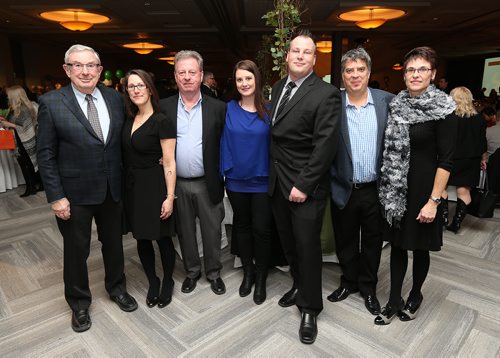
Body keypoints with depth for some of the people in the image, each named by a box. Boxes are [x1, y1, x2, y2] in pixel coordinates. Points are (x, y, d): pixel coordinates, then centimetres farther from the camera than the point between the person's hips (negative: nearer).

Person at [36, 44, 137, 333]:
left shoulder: (115, 98, 0)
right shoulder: (51, 103, -9)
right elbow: (46, 155, -8)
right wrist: (56, 197, -11)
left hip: (113, 189, 3)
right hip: (75, 193, -3)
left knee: (114, 243, 19)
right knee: (76, 251, 14)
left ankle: (117, 288, 44)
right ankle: (79, 303, 37)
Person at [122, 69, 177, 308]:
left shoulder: (161, 122, -11)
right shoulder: (128, 120, 8)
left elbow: (169, 164, -14)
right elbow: (126, 156, 13)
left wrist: (169, 197, -17)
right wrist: (125, 185, 6)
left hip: (154, 187, -6)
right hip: (132, 187, 6)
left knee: (162, 238, 7)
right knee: (142, 239, 14)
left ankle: (167, 282, 31)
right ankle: (153, 282, 35)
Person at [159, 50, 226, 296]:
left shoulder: (217, 108, -3)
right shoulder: (164, 107, 1)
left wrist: (222, 177, -5)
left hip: (208, 183, -1)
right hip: (177, 184, 2)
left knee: (212, 232, 11)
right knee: (185, 232, 16)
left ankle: (214, 273, 33)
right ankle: (192, 271, 37)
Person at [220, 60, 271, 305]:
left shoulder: (268, 110, -4)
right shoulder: (230, 109, 1)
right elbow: (225, 142, 3)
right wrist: (226, 170, -2)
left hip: (262, 181, -2)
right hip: (236, 179, 2)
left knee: (261, 229, 4)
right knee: (241, 226, 15)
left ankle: (261, 278, 25)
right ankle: (247, 272, 35)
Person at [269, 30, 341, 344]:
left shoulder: (326, 94, -11)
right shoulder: (279, 87, 12)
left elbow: (325, 146, -16)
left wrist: (303, 185, -19)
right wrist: (273, 174, 9)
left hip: (306, 187, -6)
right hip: (278, 183, 6)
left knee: (307, 247, 5)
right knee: (289, 243, 18)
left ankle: (310, 308, 25)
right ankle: (299, 287, 41)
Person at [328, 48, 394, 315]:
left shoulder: (386, 100, -3)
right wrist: (331, 180, -10)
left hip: (375, 189, 1)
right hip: (343, 189, -1)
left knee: (372, 242, 16)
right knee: (345, 241, 16)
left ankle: (368, 287, 38)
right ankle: (349, 281, 40)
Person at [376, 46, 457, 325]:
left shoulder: (442, 109, -9)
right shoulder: (397, 105, 5)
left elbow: (446, 160, -12)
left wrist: (433, 201, -17)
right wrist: (387, 187, 7)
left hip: (423, 189, -4)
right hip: (396, 189, 4)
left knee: (419, 246, 12)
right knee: (397, 244, 11)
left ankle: (415, 296, 36)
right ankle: (394, 301, 25)